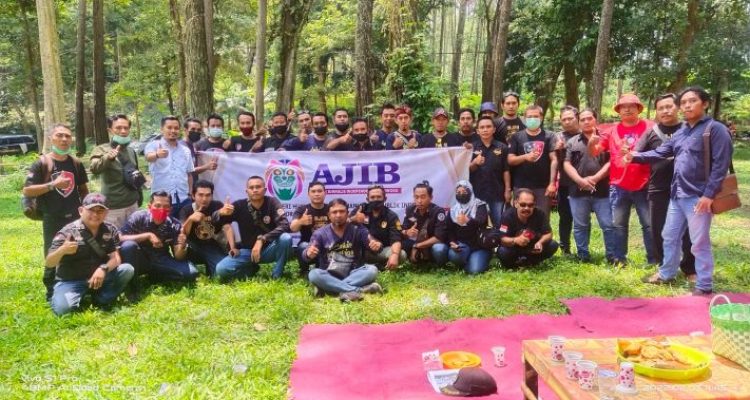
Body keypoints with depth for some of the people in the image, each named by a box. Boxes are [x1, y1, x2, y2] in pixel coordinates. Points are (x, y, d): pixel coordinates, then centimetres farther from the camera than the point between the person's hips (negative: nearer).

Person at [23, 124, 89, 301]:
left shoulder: (76, 163, 6)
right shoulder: (42, 163, -7)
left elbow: (83, 190, 16)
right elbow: (27, 191, -12)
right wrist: (53, 184, -20)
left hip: (75, 218, 4)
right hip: (52, 220, -4)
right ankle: (52, 293, 16)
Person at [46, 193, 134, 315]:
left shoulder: (110, 230, -2)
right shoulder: (68, 232, -12)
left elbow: (115, 258, -8)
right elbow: (49, 263, -15)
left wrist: (103, 269, -30)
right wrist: (62, 250, -37)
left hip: (99, 277, 3)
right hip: (71, 281, -3)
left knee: (127, 270, -21)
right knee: (62, 307, -30)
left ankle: (101, 300, -5)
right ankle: (79, 297, 4)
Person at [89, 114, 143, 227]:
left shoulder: (131, 151, 10)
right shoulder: (102, 149, -8)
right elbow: (94, 169, -28)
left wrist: (139, 196, 20)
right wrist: (108, 157, -46)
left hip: (132, 204, 6)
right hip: (113, 207, -6)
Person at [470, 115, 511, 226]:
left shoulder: (502, 148, 0)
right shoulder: (472, 147, 2)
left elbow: (505, 171, 2)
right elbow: (467, 169, 1)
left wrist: (507, 190, -2)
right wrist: (475, 163, -20)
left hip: (497, 193, 0)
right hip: (477, 192, 0)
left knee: (499, 224, 8)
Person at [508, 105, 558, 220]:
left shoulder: (548, 137, 4)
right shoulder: (516, 137, 5)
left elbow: (553, 160, -1)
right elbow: (510, 160, 2)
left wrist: (552, 183, -9)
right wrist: (525, 156, -17)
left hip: (543, 187, 0)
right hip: (521, 186, 1)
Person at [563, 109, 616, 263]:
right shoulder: (572, 142, 11)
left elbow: (611, 162, -2)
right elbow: (567, 164, 2)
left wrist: (595, 178, -12)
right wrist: (580, 180, -11)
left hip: (602, 190, -1)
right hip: (578, 191, 2)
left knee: (609, 225, 0)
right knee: (580, 225, 8)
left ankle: (612, 256, 10)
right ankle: (583, 256, 17)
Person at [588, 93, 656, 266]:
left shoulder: (649, 127, 0)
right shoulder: (612, 131, 8)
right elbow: (594, 152, 8)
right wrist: (592, 142, -15)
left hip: (643, 186, -2)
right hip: (618, 187, 3)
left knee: (649, 224, 3)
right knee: (619, 225, 8)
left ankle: (653, 259, 12)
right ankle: (620, 259, 17)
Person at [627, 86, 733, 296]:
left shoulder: (715, 129, -9)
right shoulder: (681, 132, 14)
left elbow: (721, 165, -15)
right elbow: (660, 153, 13)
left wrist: (709, 194, -20)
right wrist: (635, 156, -3)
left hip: (698, 197, -8)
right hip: (677, 195, 8)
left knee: (699, 243, 0)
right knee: (670, 236, 17)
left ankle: (704, 286, 13)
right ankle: (666, 273, 34)